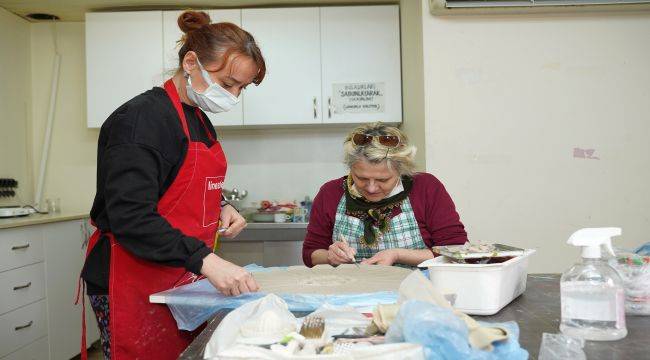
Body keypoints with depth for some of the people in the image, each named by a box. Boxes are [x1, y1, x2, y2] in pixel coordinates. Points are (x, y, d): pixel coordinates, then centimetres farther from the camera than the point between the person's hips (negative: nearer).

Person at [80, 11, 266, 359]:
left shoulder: (198, 118, 12)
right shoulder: (142, 118, -16)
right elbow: (131, 217, -25)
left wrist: (221, 207, 4)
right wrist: (206, 260, -32)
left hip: (183, 281, 8)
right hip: (137, 287, -8)